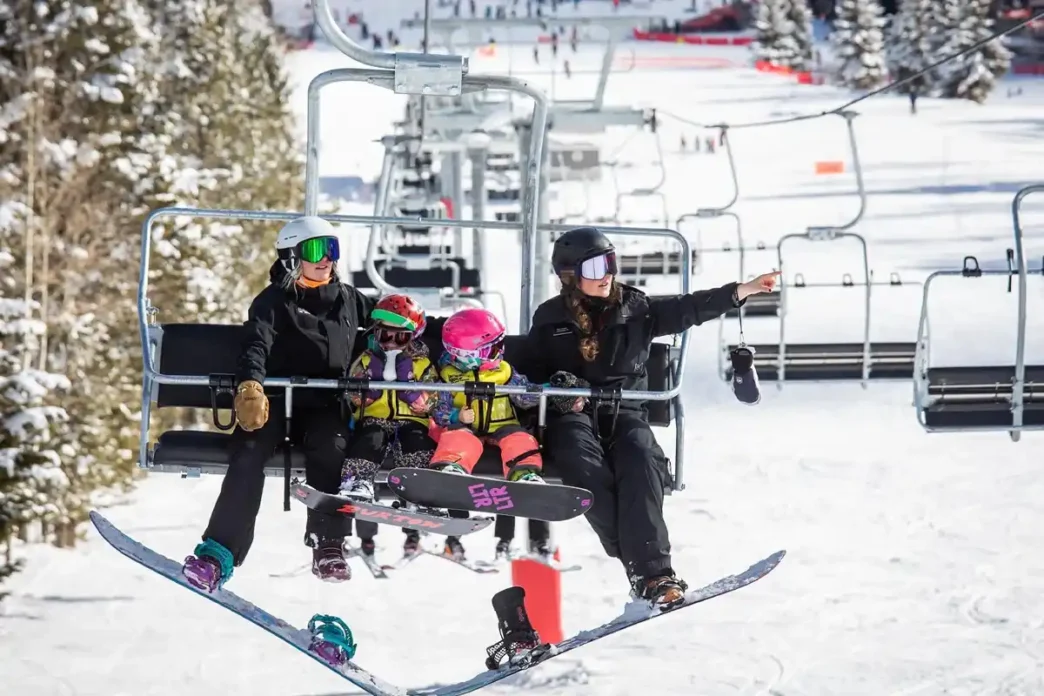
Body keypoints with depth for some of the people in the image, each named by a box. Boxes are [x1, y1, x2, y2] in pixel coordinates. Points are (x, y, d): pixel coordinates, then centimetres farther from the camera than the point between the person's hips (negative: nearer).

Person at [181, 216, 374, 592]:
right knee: (249, 454, -30)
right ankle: (218, 553, -35)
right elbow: (256, 346, -13)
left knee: (331, 446, -33)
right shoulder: (273, 301, 4)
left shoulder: (347, 299, 16)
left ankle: (328, 545, -23)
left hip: (324, 405, 2)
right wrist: (250, 386, -33)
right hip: (275, 401, -2)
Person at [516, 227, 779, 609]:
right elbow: (527, 372, 15)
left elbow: (689, 308, 1)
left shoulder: (635, 309, 10)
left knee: (641, 462, -32)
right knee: (582, 461, -34)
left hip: (624, 411, 1)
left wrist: (744, 290, -12)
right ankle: (643, 566, -32)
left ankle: (653, 569, -37)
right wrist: (556, 386, -8)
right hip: (571, 414, -1)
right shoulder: (550, 319, 10)